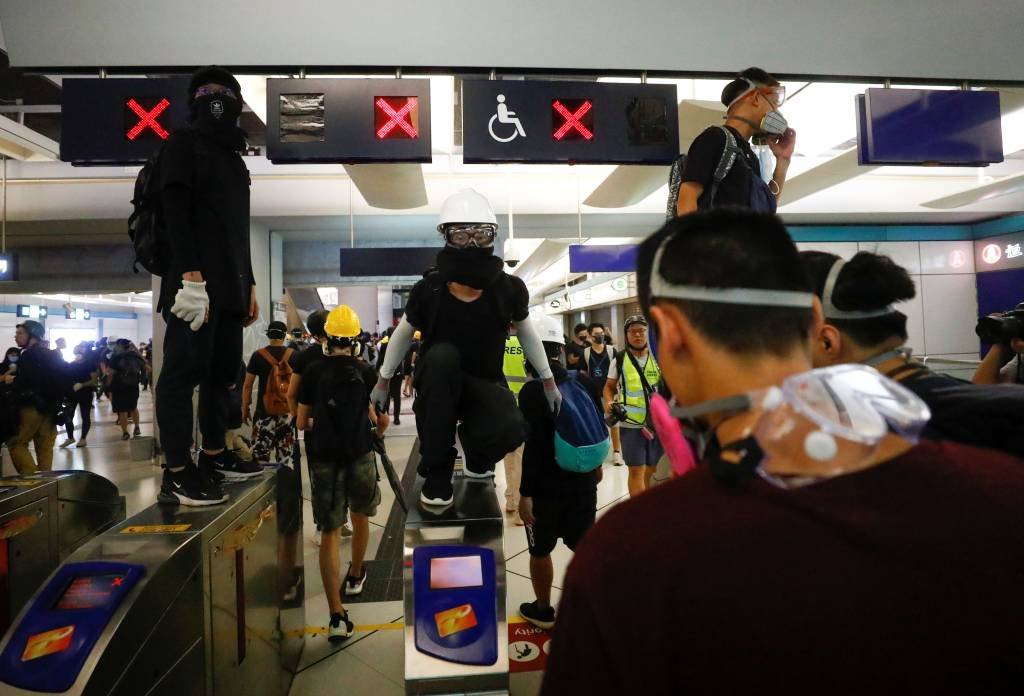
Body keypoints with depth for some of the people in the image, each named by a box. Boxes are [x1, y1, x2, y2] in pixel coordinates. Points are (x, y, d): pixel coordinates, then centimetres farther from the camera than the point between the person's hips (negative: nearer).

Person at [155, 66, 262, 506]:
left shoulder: (233, 158, 26)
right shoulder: (184, 144, 3)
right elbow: (175, 211, -11)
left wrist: (249, 285, 19)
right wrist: (191, 275, -22)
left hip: (230, 285, 8)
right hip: (195, 282, -8)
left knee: (223, 370, 9)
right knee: (185, 370, -10)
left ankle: (214, 457, 18)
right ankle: (176, 474, -7)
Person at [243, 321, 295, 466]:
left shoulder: (258, 355, -6)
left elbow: (247, 385, -4)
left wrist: (245, 408, 6)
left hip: (265, 412, -3)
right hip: (288, 411, 3)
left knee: (261, 454, 4)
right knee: (286, 454, 12)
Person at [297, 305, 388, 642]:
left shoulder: (313, 373, -2)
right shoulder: (367, 372, -2)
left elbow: (301, 423, 3)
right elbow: (382, 421, 3)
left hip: (324, 459, 0)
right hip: (360, 455, 1)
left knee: (330, 532, 3)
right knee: (361, 517, 25)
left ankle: (337, 616, -1)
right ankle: (355, 576, 46)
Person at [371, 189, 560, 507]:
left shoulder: (510, 289, -15)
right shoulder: (428, 290, -18)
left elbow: (526, 333, 5)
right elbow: (402, 334, 2)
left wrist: (549, 381, 14)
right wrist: (383, 382, 13)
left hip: (485, 384, 1)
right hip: (438, 386, 0)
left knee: (510, 430, -32)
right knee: (441, 355, -36)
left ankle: (475, 451, 11)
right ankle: (437, 472, -19)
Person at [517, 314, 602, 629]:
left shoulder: (532, 390, -19)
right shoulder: (587, 382, -2)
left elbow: (533, 446, -22)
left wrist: (526, 493, -17)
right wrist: (595, 464, 24)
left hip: (546, 487, -4)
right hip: (584, 481, 5)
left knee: (540, 550, 15)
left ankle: (543, 610, 31)